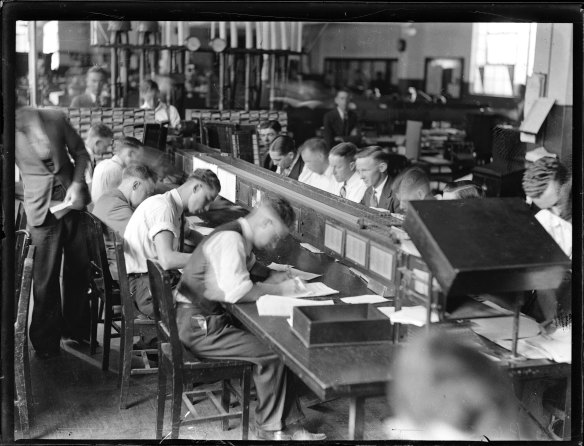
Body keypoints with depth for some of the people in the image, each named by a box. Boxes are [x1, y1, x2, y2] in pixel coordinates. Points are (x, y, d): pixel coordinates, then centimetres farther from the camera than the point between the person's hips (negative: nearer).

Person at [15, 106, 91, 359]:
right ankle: (46, 341, 15)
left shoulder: (55, 118, -3)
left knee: (78, 269, 12)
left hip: (74, 200, 2)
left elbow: (80, 152, 7)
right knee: (45, 278, 0)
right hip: (42, 210, -2)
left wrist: (77, 183, -7)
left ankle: (76, 329, 29)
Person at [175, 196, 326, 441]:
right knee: (272, 352, -12)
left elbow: (248, 265, 27)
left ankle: (290, 423, 5)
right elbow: (236, 291, -31)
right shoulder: (230, 239, -21)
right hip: (198, 327, -10)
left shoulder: (240, 238, 10)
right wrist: (278, 289, -19)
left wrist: (271, 276, 6)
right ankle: (270, 429, 5)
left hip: (209, 318, 10)